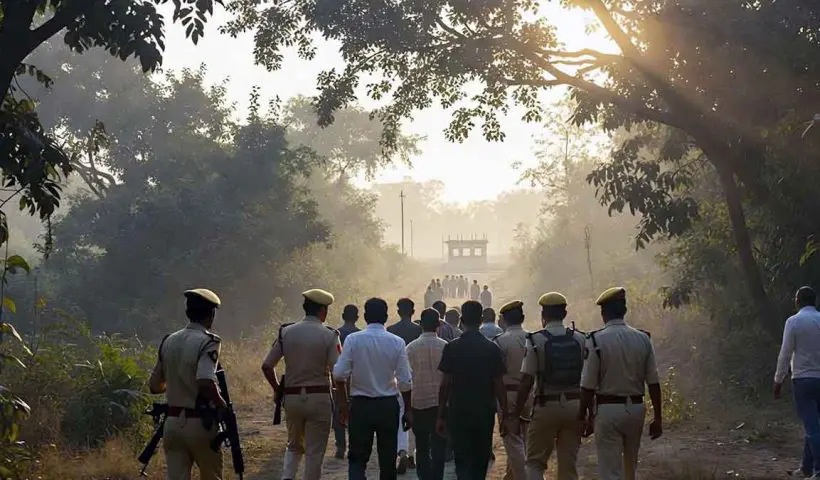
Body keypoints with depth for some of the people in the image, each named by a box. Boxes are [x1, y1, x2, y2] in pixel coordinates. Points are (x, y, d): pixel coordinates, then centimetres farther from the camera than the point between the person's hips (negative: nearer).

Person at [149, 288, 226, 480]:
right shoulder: (207, 342, -13)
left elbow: (154, 385, 13)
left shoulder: (168, 341, 6)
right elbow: (206, 383, -28)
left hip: (172, 422, 5)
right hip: (199, 423, -5)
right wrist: (221, 403, -11)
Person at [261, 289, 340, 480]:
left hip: (292, 397, 3)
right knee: (315, 452, 7)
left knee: (294, 445, 21)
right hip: (319, 398, -3)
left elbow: (266, 366, 2)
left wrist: (278, 391, 13)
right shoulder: (329, 335, -8)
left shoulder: (286, 332, 1)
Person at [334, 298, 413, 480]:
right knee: (388, 459, 13)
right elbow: (405, 381, -4)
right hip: (389, 405, 1)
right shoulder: (397, 342, -4)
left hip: (361, 405, -1)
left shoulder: (353, 340, -7)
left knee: (357, 458, 5)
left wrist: (343, 401, 2)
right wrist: (408, 411, 6)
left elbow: (339, 374, -11)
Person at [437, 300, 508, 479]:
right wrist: (504, 415, 6)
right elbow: (498, 385, -2)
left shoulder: (452, 348, -5)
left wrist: (441, 416, 3)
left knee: (463, 463, -1)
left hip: (458, 412, -1)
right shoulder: (492, 349, -3)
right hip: (485, 413, 1)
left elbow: (445, 384, -5)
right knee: (480, 462, 14)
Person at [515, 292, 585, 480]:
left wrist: (518, 410, -1)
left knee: (535, 461, 7)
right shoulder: (580, 339, 2)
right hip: (574, 406, 3)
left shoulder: (535, 341, -9)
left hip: (546, 406, -3)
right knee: (569, 462, 11)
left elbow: (527, 381, -10)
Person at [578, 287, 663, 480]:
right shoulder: (643, 339, 0)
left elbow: (588, 386, -11)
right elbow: (653, 383, 1)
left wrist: (585, 417, 0)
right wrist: (658, 418, 7)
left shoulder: (596, 341, -11)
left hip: (608, 409, -4)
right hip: (636, 408, 4)